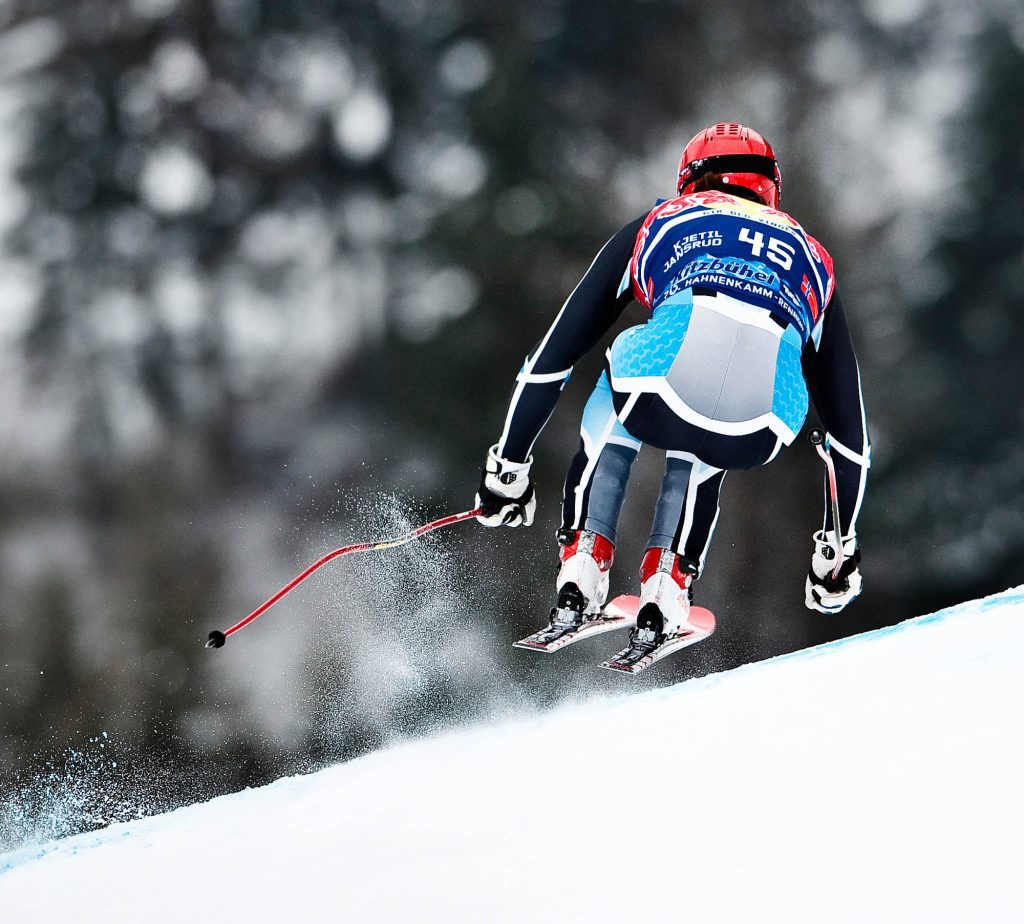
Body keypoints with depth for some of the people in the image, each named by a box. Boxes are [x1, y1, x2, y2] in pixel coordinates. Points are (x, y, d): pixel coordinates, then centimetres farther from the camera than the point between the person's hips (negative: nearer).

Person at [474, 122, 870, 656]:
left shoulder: (659, 224, 34)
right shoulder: (810, 258, 39)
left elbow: (555, 353, 32)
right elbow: (848, 425, 42)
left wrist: (507, 468, 38)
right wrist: (838, 549, 49)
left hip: (669, 368, -2)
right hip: (767, 420, 2)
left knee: (612, 422, 35)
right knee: (698, 455, 37)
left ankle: (581, 568, 20)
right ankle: (668, 586, 16)